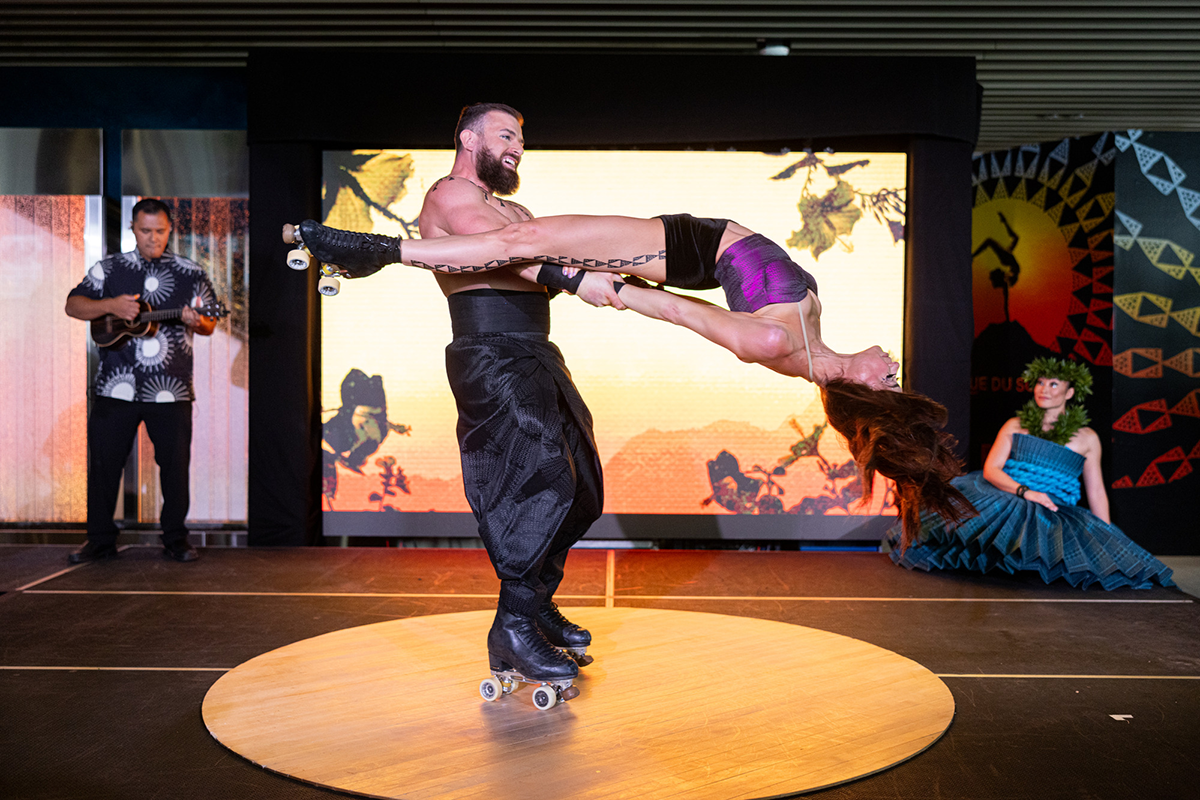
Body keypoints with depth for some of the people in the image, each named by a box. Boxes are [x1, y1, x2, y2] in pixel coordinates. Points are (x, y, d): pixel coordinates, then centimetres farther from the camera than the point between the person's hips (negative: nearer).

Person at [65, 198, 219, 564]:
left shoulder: (191, 274, 7)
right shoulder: (109, 268, 9)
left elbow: (209, 325, 9)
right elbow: (73, 305, 5)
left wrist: (195, 321, -15)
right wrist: (111, 306, -12)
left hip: (171, 389, -1)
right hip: (116, 386, 1)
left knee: (175, 464, 2)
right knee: (103, 462, 6)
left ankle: (176, 540, 15)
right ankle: (100, 540, 18)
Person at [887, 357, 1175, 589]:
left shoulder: (1086, 438, 11)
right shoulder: (1015, 426, 14)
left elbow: (1096, 493, 14)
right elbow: (990, 469, 2)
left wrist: (1108, 541, 10)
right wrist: (1024, 491, -16)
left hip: (1055, 514, 0)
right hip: (1004, 500, 0)